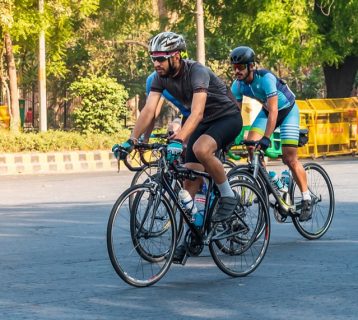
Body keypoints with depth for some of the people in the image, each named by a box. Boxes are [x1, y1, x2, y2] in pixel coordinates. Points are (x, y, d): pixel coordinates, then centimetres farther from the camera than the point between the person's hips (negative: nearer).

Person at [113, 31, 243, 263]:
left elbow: (197, 113, -42)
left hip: (228, 117, -7)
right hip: (205, 122, 7)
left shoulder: (197, 72, -30)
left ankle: (228, 196, -15)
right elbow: (149, 111, -15)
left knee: (201, 149, -36)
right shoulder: (161, 76, -9)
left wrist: (177, 140, -55)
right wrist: (131, 140, -29)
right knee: (190, 181, -2)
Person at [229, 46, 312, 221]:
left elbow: (273, 110, -39)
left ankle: (306, 199, 1)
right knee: (251, 146, -17)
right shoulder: (238, 85, -16)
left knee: (290, 159, -12)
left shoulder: (266, 78, -35)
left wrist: (266, 138, -46)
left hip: (287, 110, -6)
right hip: (267, 111, 6)